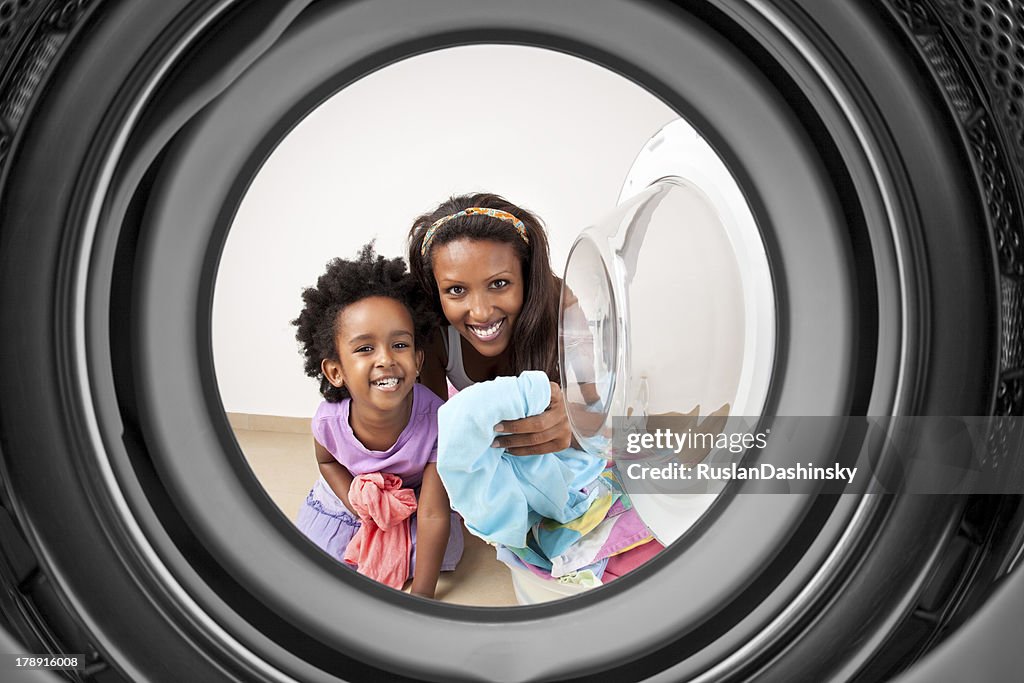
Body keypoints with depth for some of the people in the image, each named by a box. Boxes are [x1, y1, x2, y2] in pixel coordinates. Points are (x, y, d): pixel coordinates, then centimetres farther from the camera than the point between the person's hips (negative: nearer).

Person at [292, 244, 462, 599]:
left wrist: (422, 595, -33)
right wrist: (355, 502, -23)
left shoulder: (436, 421, -40)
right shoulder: (328, 421, -33)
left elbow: (433, 516, -34)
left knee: (445, 554, -17)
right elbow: (327, 462, -5)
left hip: (414, 493, -1)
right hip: (349, 491, 2)